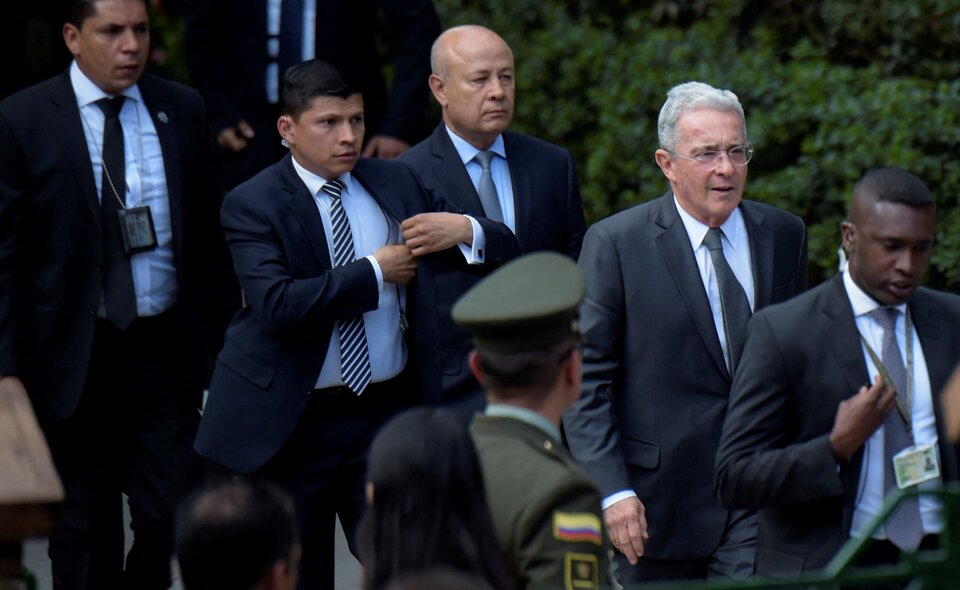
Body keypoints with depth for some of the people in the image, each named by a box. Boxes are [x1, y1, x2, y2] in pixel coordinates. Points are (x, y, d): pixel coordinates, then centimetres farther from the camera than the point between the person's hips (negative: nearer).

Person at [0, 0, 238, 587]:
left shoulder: (182, 109, 4)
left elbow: (211, 231, 11)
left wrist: (229, 334, 8)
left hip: (166, 347, 2)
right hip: (74, 357, -2)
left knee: (169, 518, -1)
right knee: (86, 536, 8)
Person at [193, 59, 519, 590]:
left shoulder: (397, 184, 8)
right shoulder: (252, 205, -6)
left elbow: (507, 250, 8)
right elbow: (278, 304, -22)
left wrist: (464, 230, -15)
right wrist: (375, 271, -17)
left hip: (388, 413, 3)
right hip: (288, 423, -3)